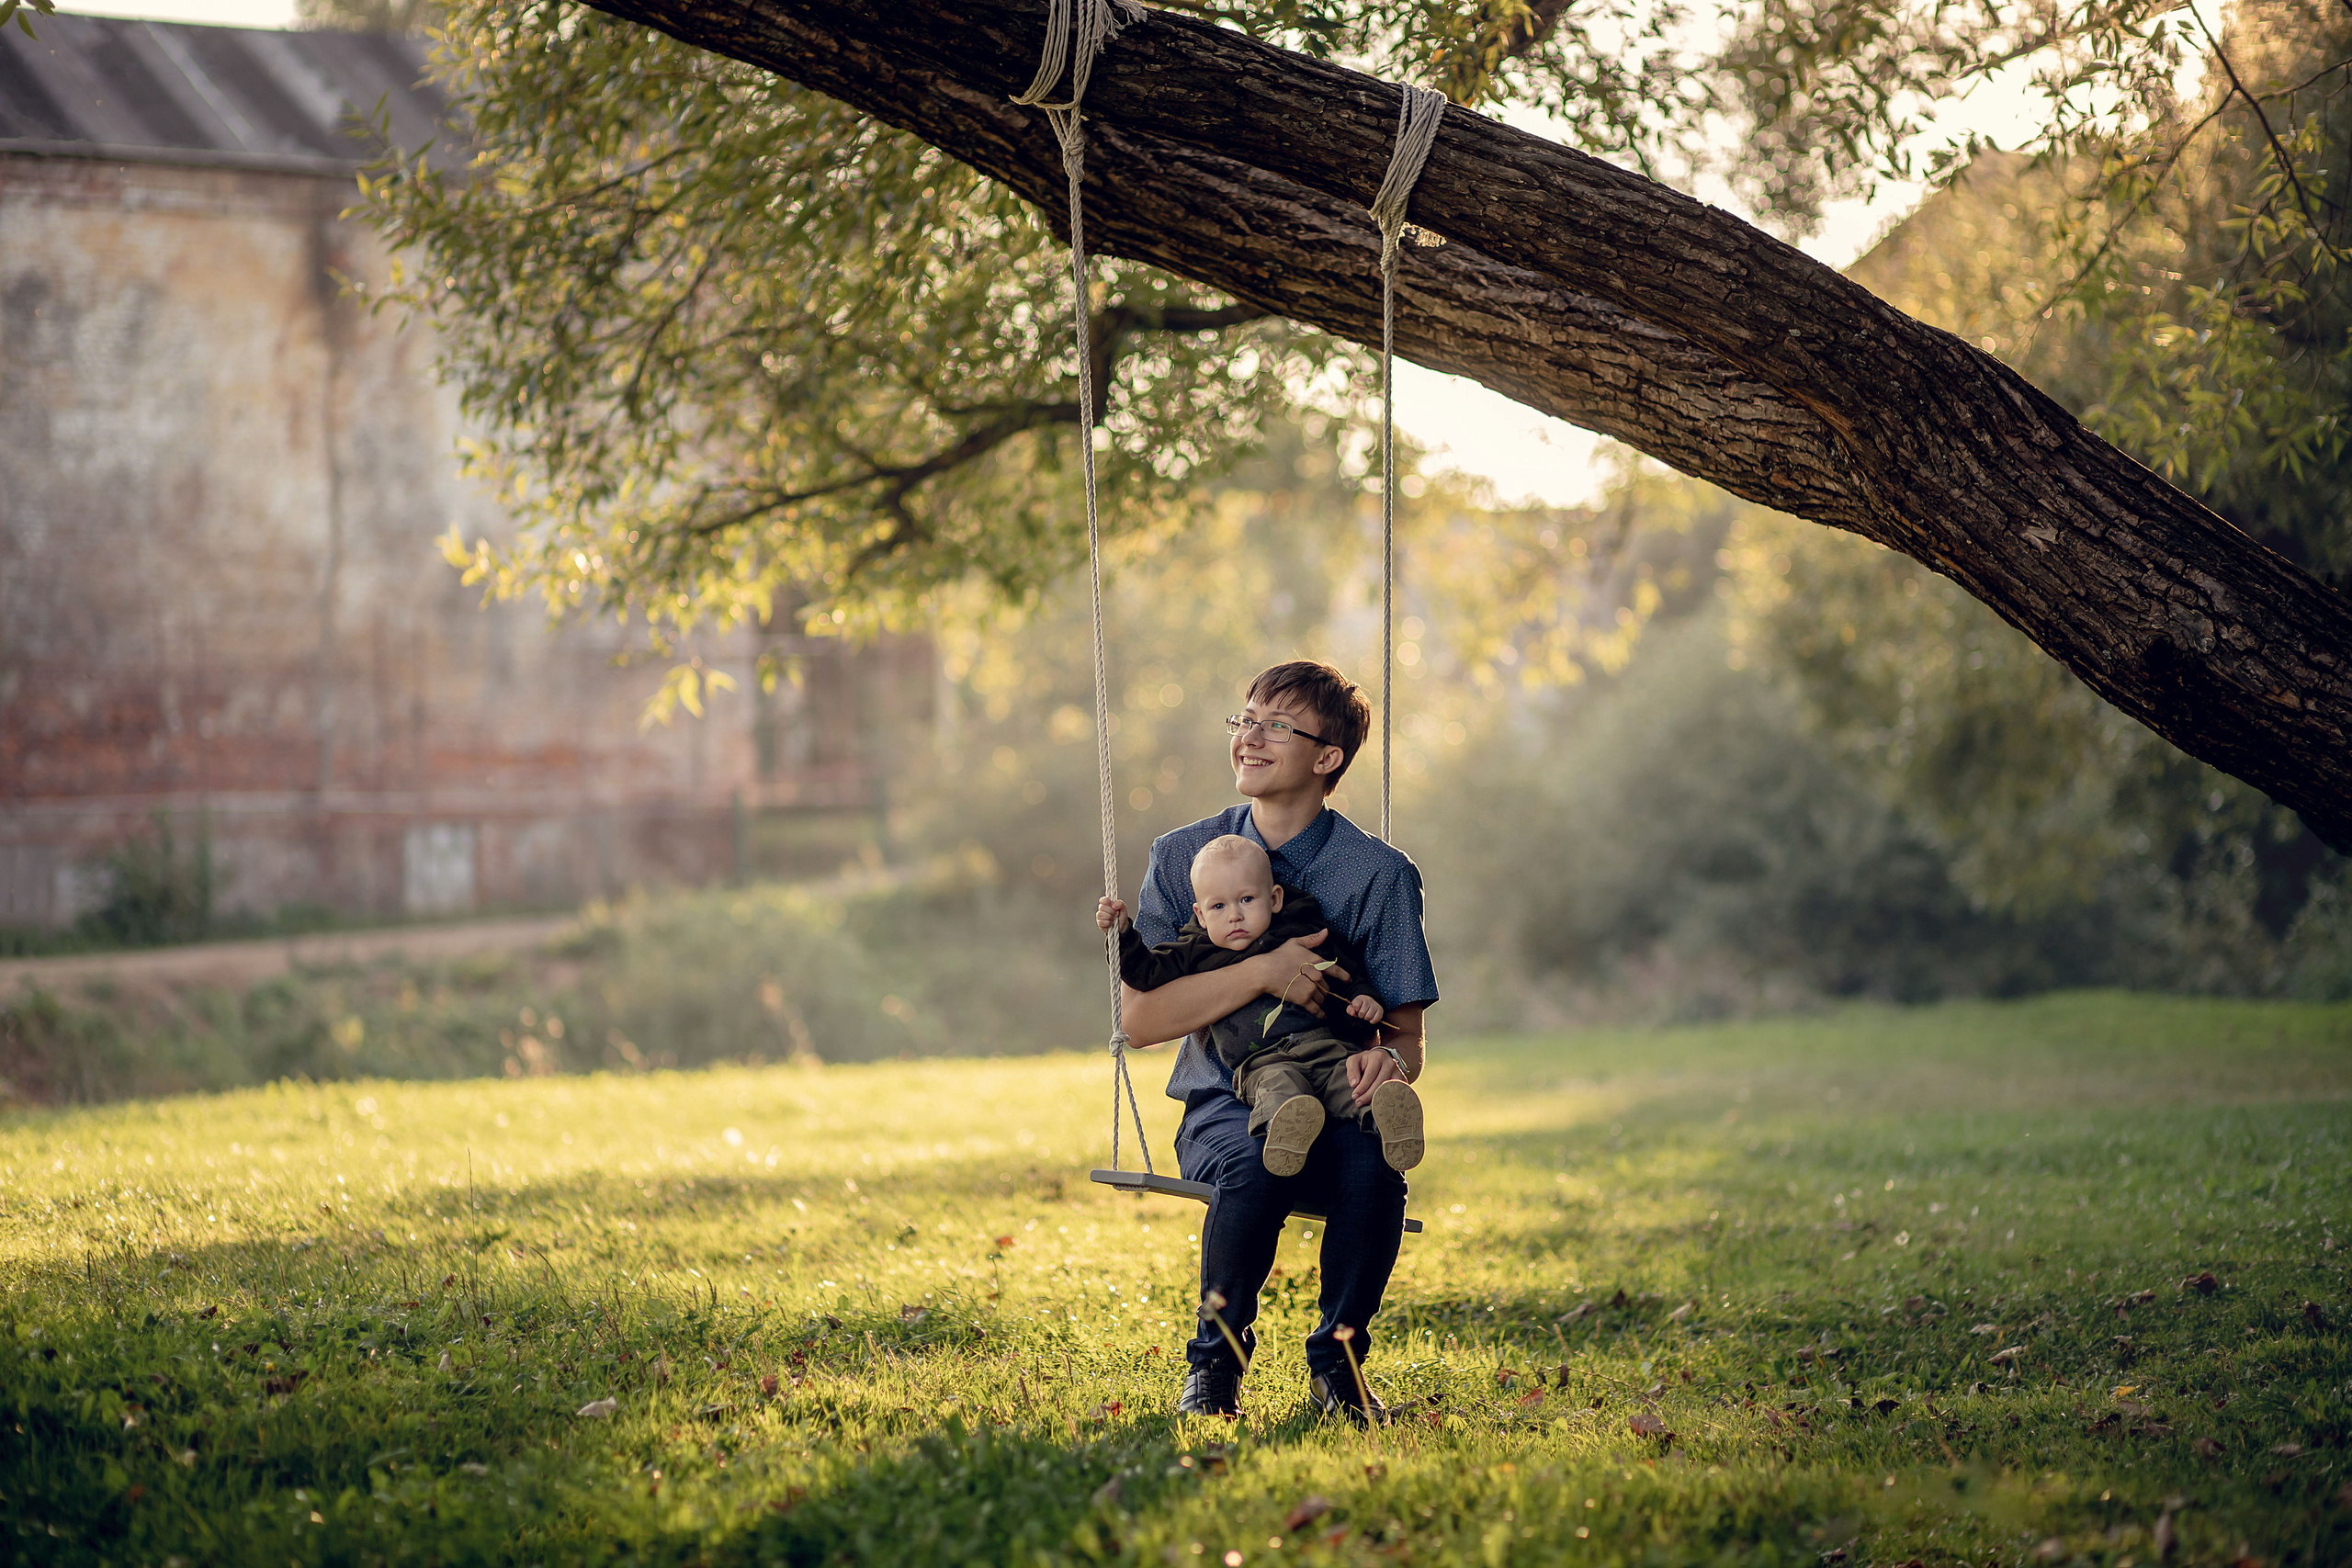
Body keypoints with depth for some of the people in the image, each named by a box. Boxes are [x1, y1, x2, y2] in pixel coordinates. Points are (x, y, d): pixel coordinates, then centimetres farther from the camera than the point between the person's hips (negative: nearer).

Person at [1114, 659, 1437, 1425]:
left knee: (1374, 1162, -36)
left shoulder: (1379, 874, 1)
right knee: (1258, 1159, -36)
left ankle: (1337, 1360, -10)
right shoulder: (1183, 857, 4)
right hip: (1223, 1108, 0)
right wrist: (1262, 973, -17)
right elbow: (1140, 1015, -4)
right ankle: (1216, 1361, -12)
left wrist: (1388, 1060, -25)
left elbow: (1407, 1036, 1)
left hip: (1335, 1103, 0)